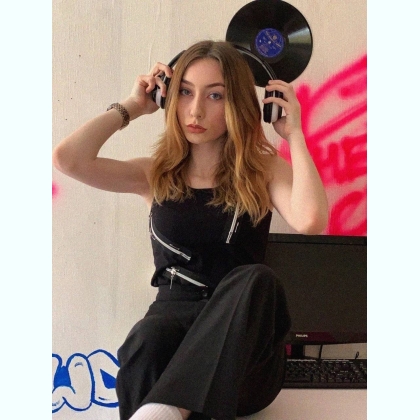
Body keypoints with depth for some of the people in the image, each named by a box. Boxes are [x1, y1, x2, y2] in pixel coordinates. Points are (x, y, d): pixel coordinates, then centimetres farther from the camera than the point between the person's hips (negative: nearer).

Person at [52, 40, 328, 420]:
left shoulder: (264, 172, 6)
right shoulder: (156, 175, 10)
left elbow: (311, 221, -17)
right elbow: (69, 159, -5)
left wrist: (294, 133, -6)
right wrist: (131, 108, 7)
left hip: (243, 364, 0)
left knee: (256, 280, -35)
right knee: (145, 344, -37)